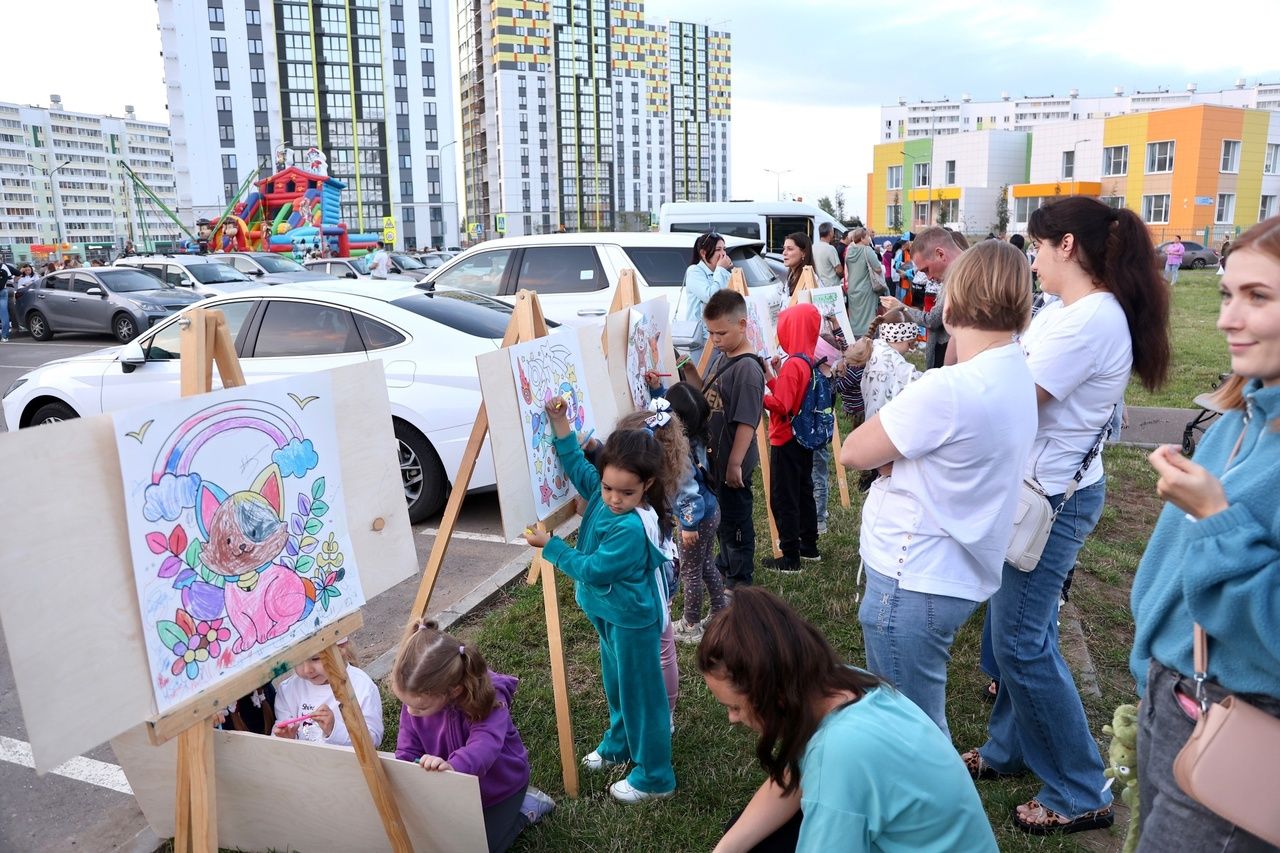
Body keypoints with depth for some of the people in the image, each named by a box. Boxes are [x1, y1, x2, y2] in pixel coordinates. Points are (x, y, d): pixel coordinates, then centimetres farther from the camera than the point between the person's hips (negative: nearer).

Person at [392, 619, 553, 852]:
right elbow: (407, 751, -12)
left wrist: (453, 767, -74)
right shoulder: (416, 699, -21)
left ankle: (525, 807, 14)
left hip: (499, 785, -5)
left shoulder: (485, 700, -37)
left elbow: (484, 746, -53)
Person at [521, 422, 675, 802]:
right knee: (617, 686, 27)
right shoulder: (602, 493, -7)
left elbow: (592, 570, -25)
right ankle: (618, 745, 49)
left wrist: (550, 545, -16)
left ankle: (654, 777, 20)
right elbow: (577, 465, 10)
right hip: (610, 613, 9)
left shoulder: (632, 528, -32)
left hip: (632, 620, -9)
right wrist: (560, 425, -1)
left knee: (640, 694, 5)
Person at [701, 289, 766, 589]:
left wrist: (735, 463, -21)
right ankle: (725, 565, 44)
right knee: (720, 515, 24)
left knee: (736, 518, 9)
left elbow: (747, 422, -23)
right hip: (713, 456, 8)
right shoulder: (720, 356, 3)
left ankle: (740, 579, 27)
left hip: (733, 462, -8)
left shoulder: (747, 368, -23)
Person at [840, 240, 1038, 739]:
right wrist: (903, 432, -10)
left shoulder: (948, 389, -25)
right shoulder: (1017, 375, 5)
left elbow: (853, 453, -14)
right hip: (957, 576, 9)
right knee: (920, 722, 26)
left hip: (914, 583, -9)